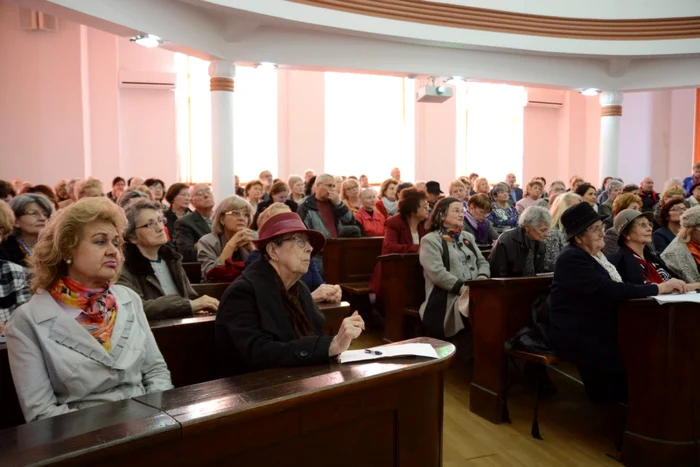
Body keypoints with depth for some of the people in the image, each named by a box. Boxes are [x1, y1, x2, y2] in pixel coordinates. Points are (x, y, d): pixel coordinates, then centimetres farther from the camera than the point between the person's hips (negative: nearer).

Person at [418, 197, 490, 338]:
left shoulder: (468, 237, 24)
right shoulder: (430, 240, 1)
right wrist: (463, 288, -18)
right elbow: (437, 273, -12)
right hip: (447, 297, -6)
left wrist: (482, 279, -3)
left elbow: (482, 262, 19)